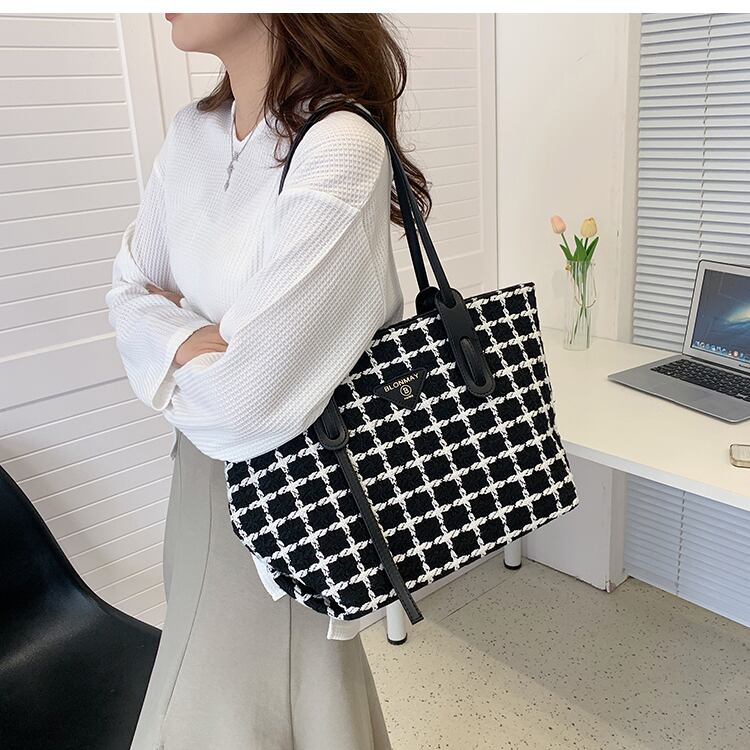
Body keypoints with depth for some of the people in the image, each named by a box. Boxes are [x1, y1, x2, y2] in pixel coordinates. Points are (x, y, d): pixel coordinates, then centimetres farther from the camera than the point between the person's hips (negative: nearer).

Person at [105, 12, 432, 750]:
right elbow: (128, 290, 4)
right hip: (203, 470, 7)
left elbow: (246, 398, -27)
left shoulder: (341, 151, -25)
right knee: (213, 682, 26)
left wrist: (165, 340, -8)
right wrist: (186, 340, -16)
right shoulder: (191, 134, 0)